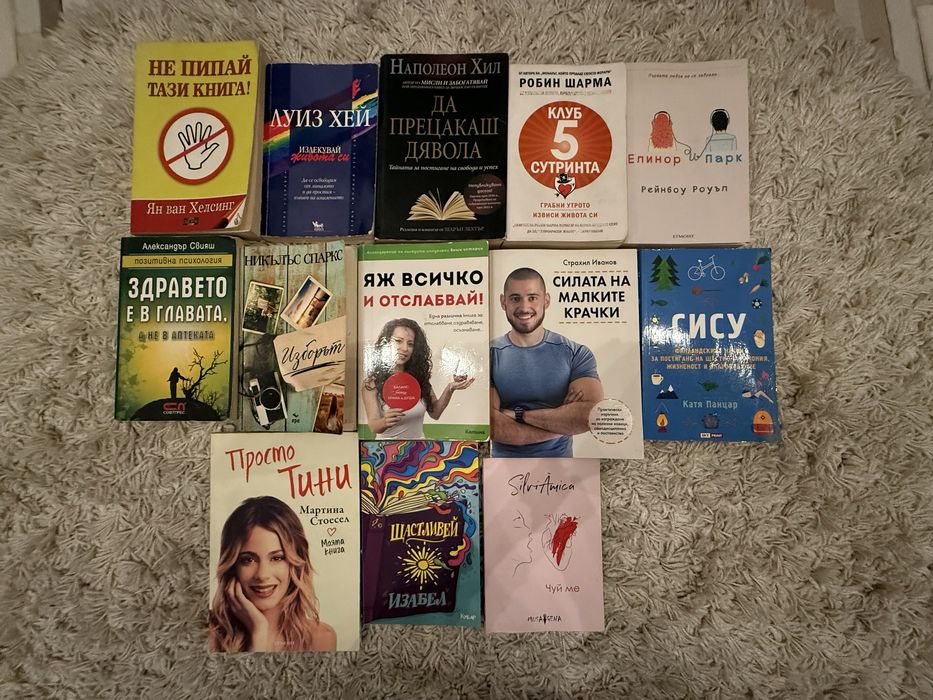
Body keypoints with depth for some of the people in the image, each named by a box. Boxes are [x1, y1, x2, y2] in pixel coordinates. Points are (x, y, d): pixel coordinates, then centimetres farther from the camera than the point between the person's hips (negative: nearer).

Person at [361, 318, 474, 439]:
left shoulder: (420, 376, -1)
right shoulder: (372, 382, -8)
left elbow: (435, 413, 3)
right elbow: (374, 426, -14)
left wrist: (450, 389, -11)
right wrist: (385, 422, -34)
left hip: (418, 437, 1)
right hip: (388, 438, -1)